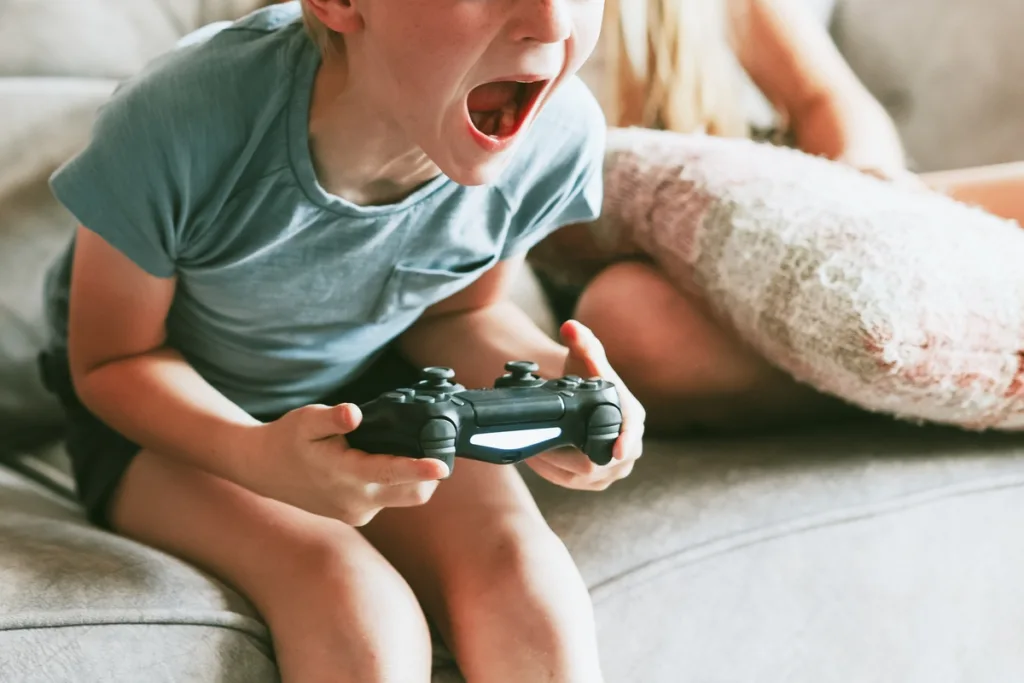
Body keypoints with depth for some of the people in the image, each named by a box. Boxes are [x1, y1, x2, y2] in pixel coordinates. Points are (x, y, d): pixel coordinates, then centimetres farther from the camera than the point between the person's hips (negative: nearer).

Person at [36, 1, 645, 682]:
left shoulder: (560, 133, -22)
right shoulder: (176, 128, -33)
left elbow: (460, 310, -1)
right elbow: (111, 361, -17)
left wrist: (551, 380, -24)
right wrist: (258, 459, -37)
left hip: (370, 389, 3)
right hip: (175, 411, -3)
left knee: (531, 588, -23)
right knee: (360, 619, -29)